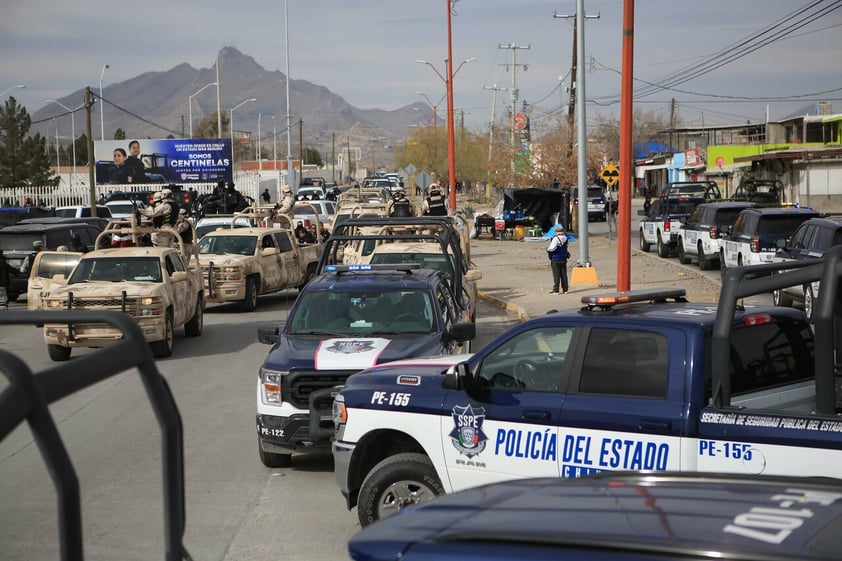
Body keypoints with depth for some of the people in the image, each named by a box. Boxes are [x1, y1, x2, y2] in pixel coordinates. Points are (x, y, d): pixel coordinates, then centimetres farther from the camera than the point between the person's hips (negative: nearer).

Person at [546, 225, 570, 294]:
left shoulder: (555, 239, -15)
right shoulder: (566, 238, 6)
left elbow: (551, 249, -18)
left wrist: (547, 248, 0)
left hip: (555, 260, -6)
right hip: (563, 259, 6)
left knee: (556, 275, -3)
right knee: (564, 275, 9)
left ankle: (556, 290, -3)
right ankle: (565, 289, 10)